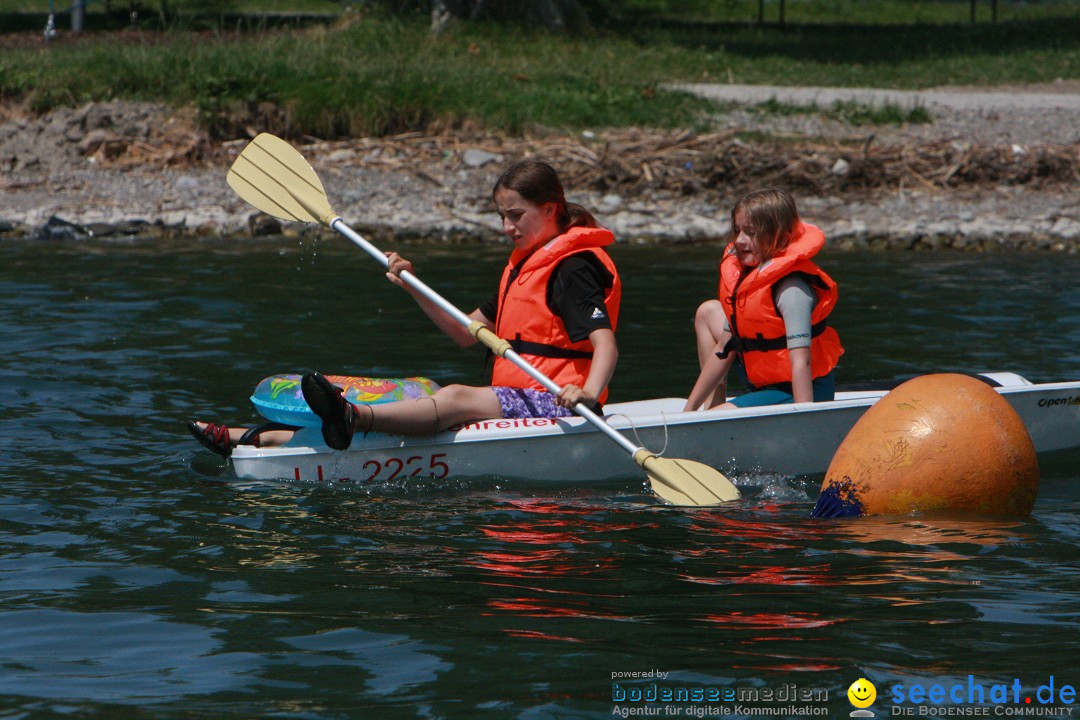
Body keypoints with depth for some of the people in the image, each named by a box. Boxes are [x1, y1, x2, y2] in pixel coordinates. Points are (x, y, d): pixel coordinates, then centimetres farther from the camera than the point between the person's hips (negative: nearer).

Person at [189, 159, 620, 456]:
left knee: (454, 399, -32)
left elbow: (606, 344, -20)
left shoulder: (575, 267, -6)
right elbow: (466, 333, 24)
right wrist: (413, 288, 11)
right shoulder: (521, 267, 24)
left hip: (553, 401, -8)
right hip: (517, 401, 8)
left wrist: (588, 394, -39)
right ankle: (261, 439, -16)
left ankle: (354, 418, -59)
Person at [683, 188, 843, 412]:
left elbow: (801, 361, -31)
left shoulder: (790, 288, -24)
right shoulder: (743, 276, 4)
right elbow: (725, 350, 10)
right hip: (764, 383, 10)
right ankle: (713, 406, 16)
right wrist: (689, 410, 9)